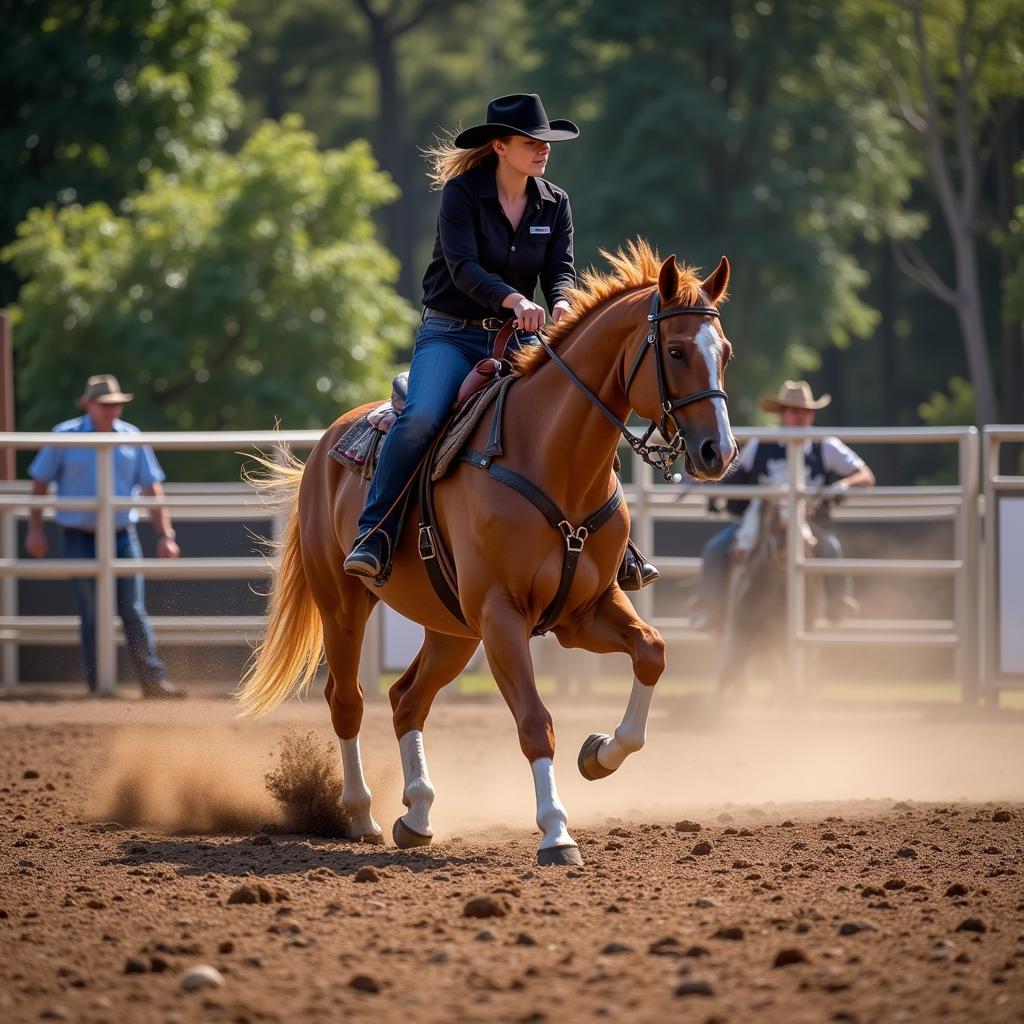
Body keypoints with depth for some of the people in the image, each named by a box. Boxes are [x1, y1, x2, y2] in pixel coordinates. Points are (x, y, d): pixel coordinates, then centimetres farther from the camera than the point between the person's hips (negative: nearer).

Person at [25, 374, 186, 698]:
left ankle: (153, 680, -1)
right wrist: (35, 529, -1)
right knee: (92, 615, 2)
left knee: (134, 611, -2)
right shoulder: (64, 436, -3)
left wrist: (165, 535, -3)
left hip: (123, 537, 1)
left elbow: (152, 488, 3)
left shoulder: (132, 438, 2)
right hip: (80, 539, -1)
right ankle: (98, 684, 9)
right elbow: (40, 483, 3)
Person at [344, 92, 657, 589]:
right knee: (420, 418, -30)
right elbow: (463, 267, -21)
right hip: (451, 334, -4)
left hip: (519, 338, 4)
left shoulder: (554, 203, 6)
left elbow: (560, 268, -3)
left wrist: (561, 305, -27)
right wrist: (513, 299, -38)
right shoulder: (461, 193, -9)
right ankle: (374, 535, -23)